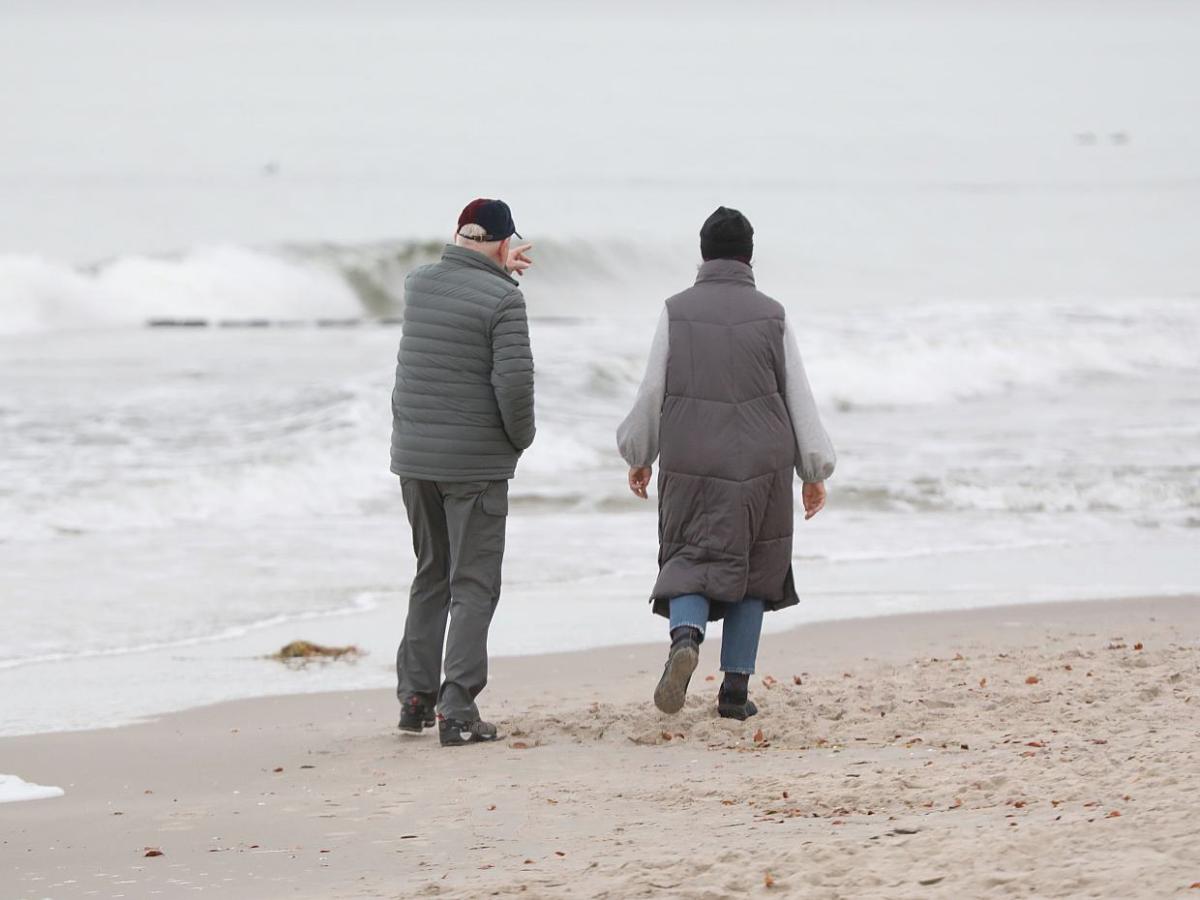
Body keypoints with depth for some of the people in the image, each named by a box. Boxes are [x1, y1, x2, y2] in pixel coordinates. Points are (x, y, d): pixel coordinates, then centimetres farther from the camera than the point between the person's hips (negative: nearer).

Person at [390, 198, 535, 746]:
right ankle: (457, 712, -7)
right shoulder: (502, 301, -14)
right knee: (473, 587, -1)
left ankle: (415, 697, 20)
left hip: (414, 457, 6)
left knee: (431, 576, 20)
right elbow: (514, 382, -20)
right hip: (475, 463, -6)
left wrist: (500, 272, 40)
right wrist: (521, 437, -2)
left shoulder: (417, 284, 4)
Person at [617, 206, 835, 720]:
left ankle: (685, 636, -27)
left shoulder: (676, 311, -1)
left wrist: (638, 456, 15)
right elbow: (799, 397, 1)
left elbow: (652, 392, 1)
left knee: (691, 561, 5)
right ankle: (735, 689, 8)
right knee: (752, 566, 11)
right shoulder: (771, 316, 0)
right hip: (760, 462, 0)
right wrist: (815, 471, 8)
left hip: (690, 462, 0)